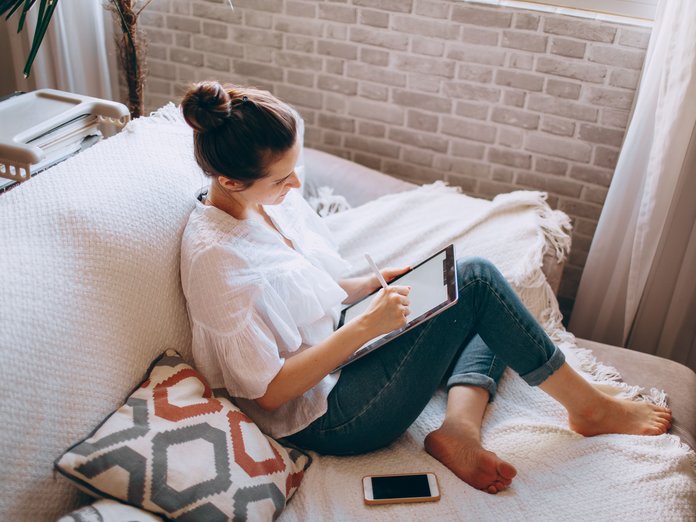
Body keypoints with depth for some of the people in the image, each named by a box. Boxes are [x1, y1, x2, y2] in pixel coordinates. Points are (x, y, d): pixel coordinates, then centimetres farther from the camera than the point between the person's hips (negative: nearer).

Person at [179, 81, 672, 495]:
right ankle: (589, 406, 2)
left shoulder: (273, 196, 1)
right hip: (325, 416, -9)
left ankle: (459, 426, -10)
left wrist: (375, 283, -4)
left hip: (336, 346, 9)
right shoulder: (215, 258, -25)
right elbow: (269, 392, -22)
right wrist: (365, 325, -25)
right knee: (475, 279, -15)